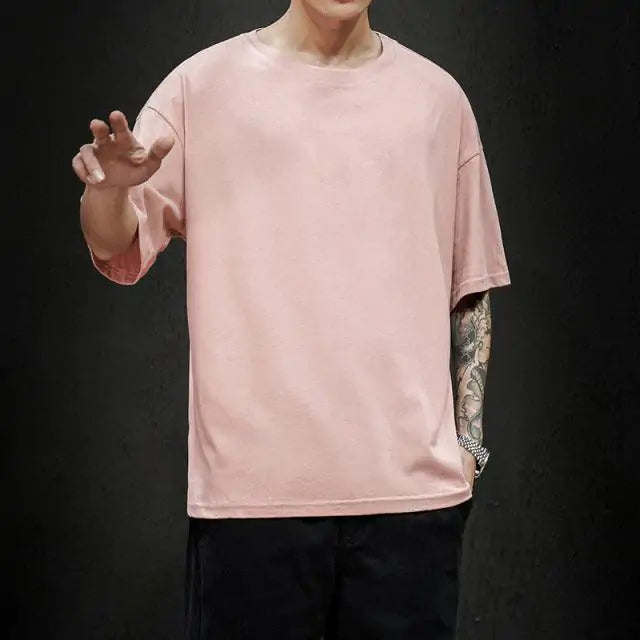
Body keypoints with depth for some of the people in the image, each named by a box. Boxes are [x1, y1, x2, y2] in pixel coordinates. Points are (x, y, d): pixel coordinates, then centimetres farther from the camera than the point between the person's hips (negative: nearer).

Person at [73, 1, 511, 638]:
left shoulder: (438, 96, 11)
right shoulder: (205, 84, 4)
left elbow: (470, 284, 15)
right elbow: (118, 251, 1)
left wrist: (468, 439, 8)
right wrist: (108, 188, -22)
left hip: (412, 483, 2)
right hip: (249, 483, -2)